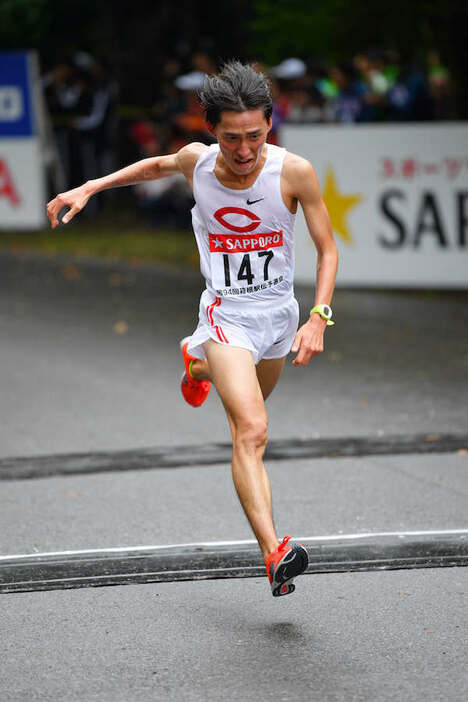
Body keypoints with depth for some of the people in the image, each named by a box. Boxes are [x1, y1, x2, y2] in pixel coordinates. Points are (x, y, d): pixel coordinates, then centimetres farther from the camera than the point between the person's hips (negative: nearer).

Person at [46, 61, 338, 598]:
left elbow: (327, 250, -8)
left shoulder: (294, 172, -18)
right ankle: (274, 554, -33)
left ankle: (197, 362, 64)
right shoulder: (195, 162, -14)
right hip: (225, 313, -2)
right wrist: (89, 189, 8)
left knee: (248, 404, 30)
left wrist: (319, 317, -20)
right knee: (250, 430, -22)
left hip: (278, 310, 3)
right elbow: (155, 166, 12)